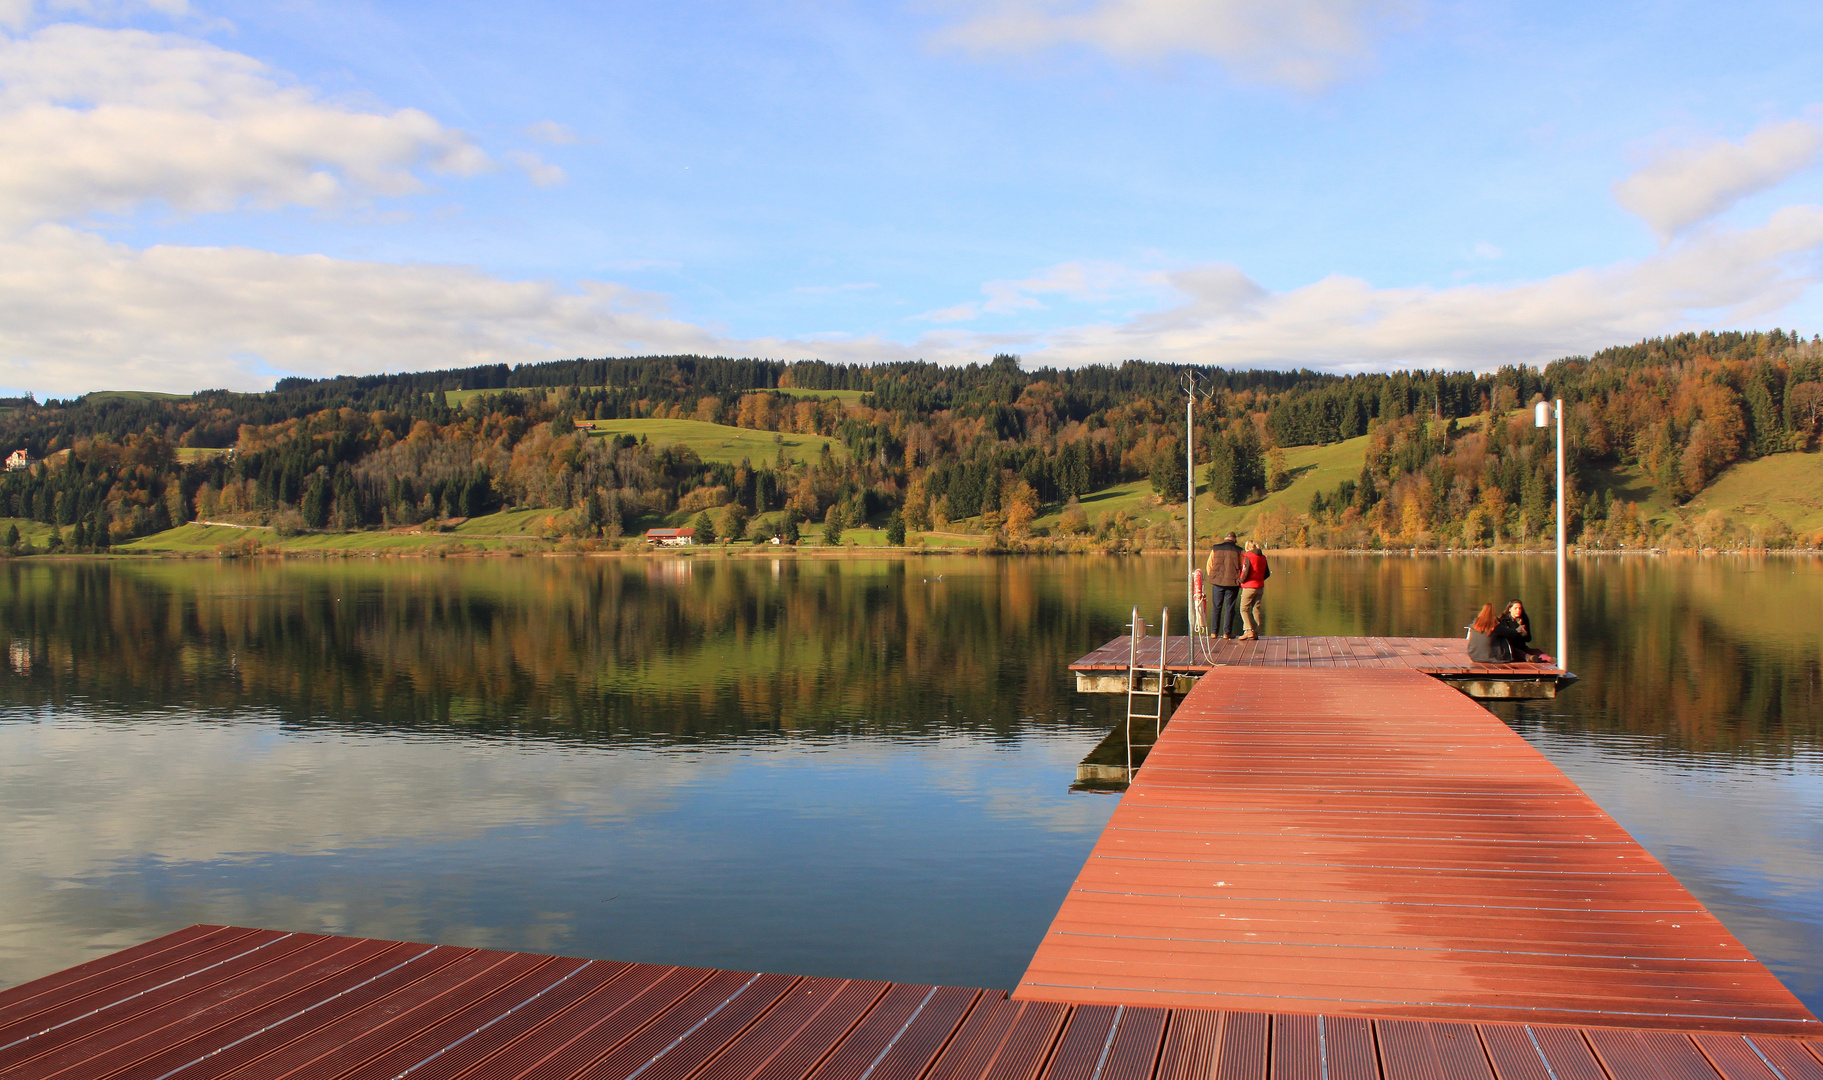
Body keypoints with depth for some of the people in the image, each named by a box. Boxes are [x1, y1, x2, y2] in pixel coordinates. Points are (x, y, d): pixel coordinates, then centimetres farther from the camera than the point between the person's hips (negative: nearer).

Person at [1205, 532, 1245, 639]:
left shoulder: (1215, 549, 3)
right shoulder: (1237, 550, -2)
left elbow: (1208, 566, 5)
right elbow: (1242, 567, 1)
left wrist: (1212, 578, 15)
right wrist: (1239, 579, 15)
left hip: (1217, 582, 2)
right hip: (1232, 583, -2)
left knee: (1217, 607, 9)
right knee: (1230, 608, 5)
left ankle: (1214, 632, 7)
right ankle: (1227, 632, 3)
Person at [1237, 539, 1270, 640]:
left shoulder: (1248, 557, -11)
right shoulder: (1263, 557, 9)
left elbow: (1246, 572, -18)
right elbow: (1267, 573, 13)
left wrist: (1241, 581, -3)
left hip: (1249, 586, -7)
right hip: (1260, 586, 7)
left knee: (1244, 609, -2)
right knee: (1256, 609, 10)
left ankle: (1249, 630, -15)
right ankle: (1256, 633, 7)